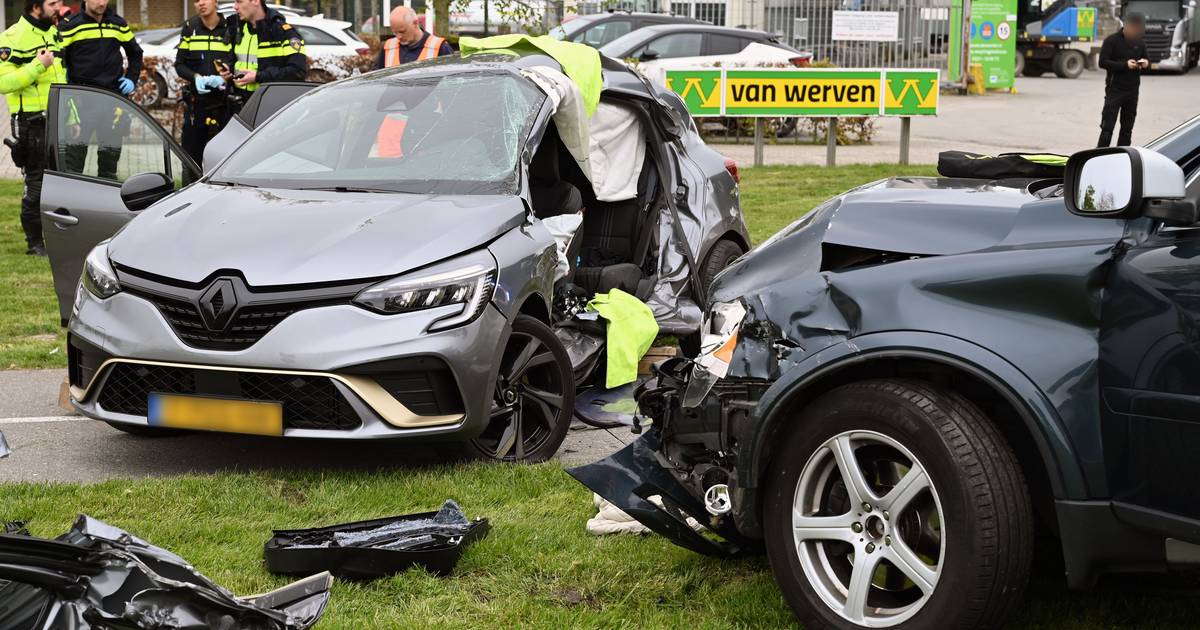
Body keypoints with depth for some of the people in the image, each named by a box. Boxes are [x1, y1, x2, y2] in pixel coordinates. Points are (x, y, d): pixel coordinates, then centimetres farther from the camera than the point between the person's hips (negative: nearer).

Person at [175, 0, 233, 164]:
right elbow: (180, 64, 8)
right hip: (196, 100, 2)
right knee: (191, 155, 5)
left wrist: (224, 78, -18)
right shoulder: (190, 28, 7)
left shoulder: (230, 29, 1)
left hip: (223, 103, -2)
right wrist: (196, 77, -11)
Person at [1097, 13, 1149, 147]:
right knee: (1107, 126, -9)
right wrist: (1125, 64, -22)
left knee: (1127, 128, 8)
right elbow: (1103, 62, -12)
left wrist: (1146, 63, -5)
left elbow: (1146, 59, 20)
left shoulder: (1140, 43, 10)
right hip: (1115, 89, -5)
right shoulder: (1112, 40, -6)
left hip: (1133, 90, 5)